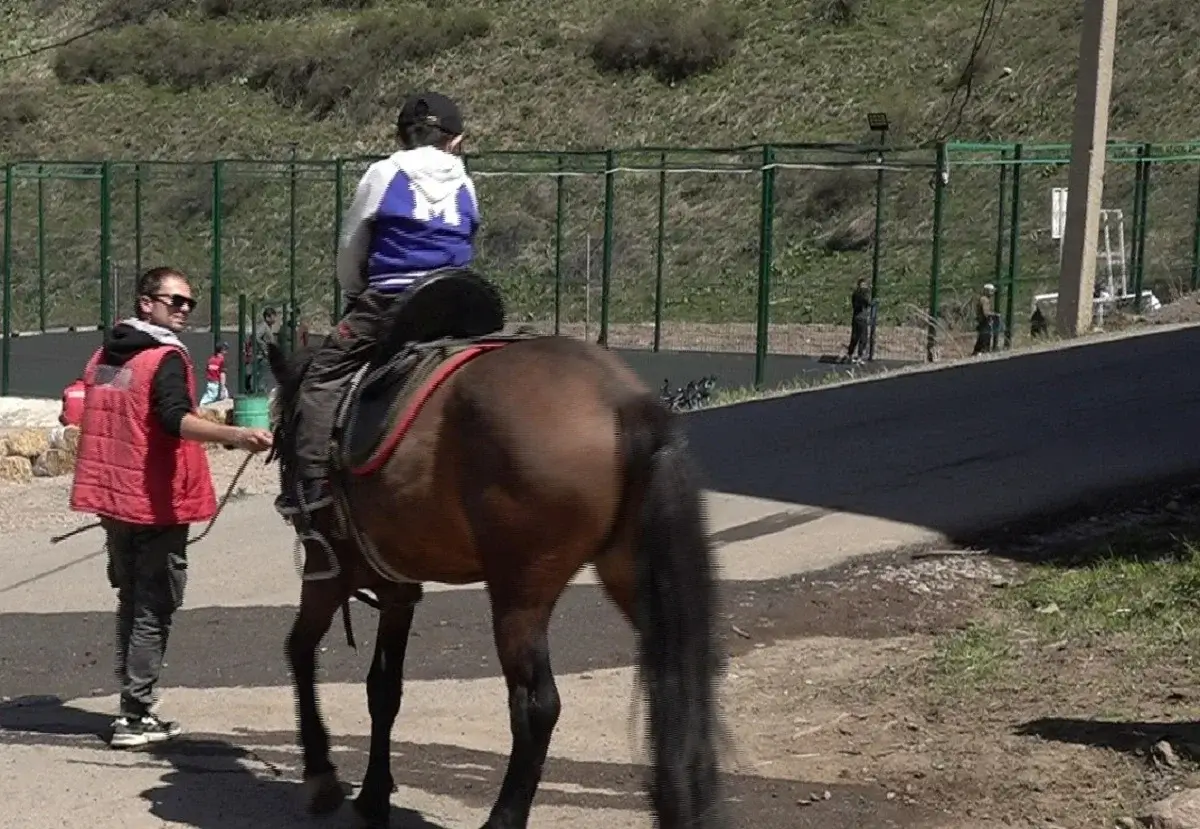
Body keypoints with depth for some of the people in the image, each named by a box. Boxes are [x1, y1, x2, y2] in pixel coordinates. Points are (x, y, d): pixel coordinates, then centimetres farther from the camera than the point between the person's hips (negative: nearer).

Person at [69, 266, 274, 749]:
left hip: (112, 499, 8)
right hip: (157, 505, -8)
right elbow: (175, 419, -30)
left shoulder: (104, 356, 11)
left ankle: (132, 707, 20)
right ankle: (136, 717, -2)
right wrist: (234, 435, -43)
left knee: (132, 603, 17)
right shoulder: (166, 357, -13)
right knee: (153, 612, -1)